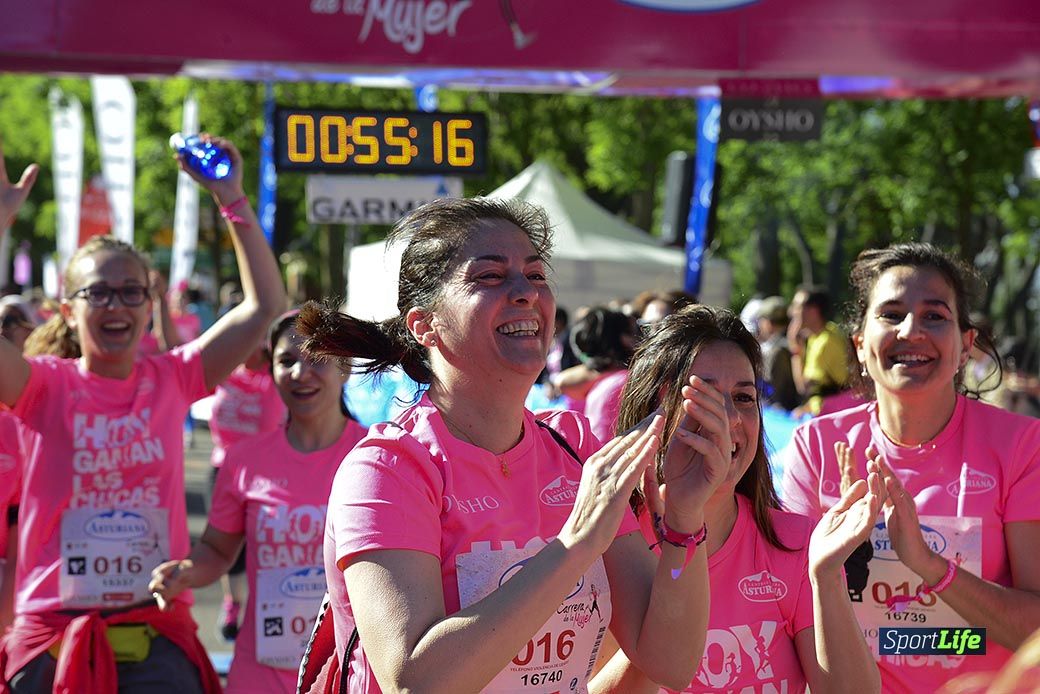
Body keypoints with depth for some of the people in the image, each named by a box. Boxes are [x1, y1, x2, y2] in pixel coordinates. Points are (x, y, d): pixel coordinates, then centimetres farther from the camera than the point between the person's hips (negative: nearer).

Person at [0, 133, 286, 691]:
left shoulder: (172, 380, 5)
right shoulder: (47, 386, 0)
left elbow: (265, 308, 2)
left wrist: (233, 201, -2)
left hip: (157, 632, 1)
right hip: (52, 633, -1)